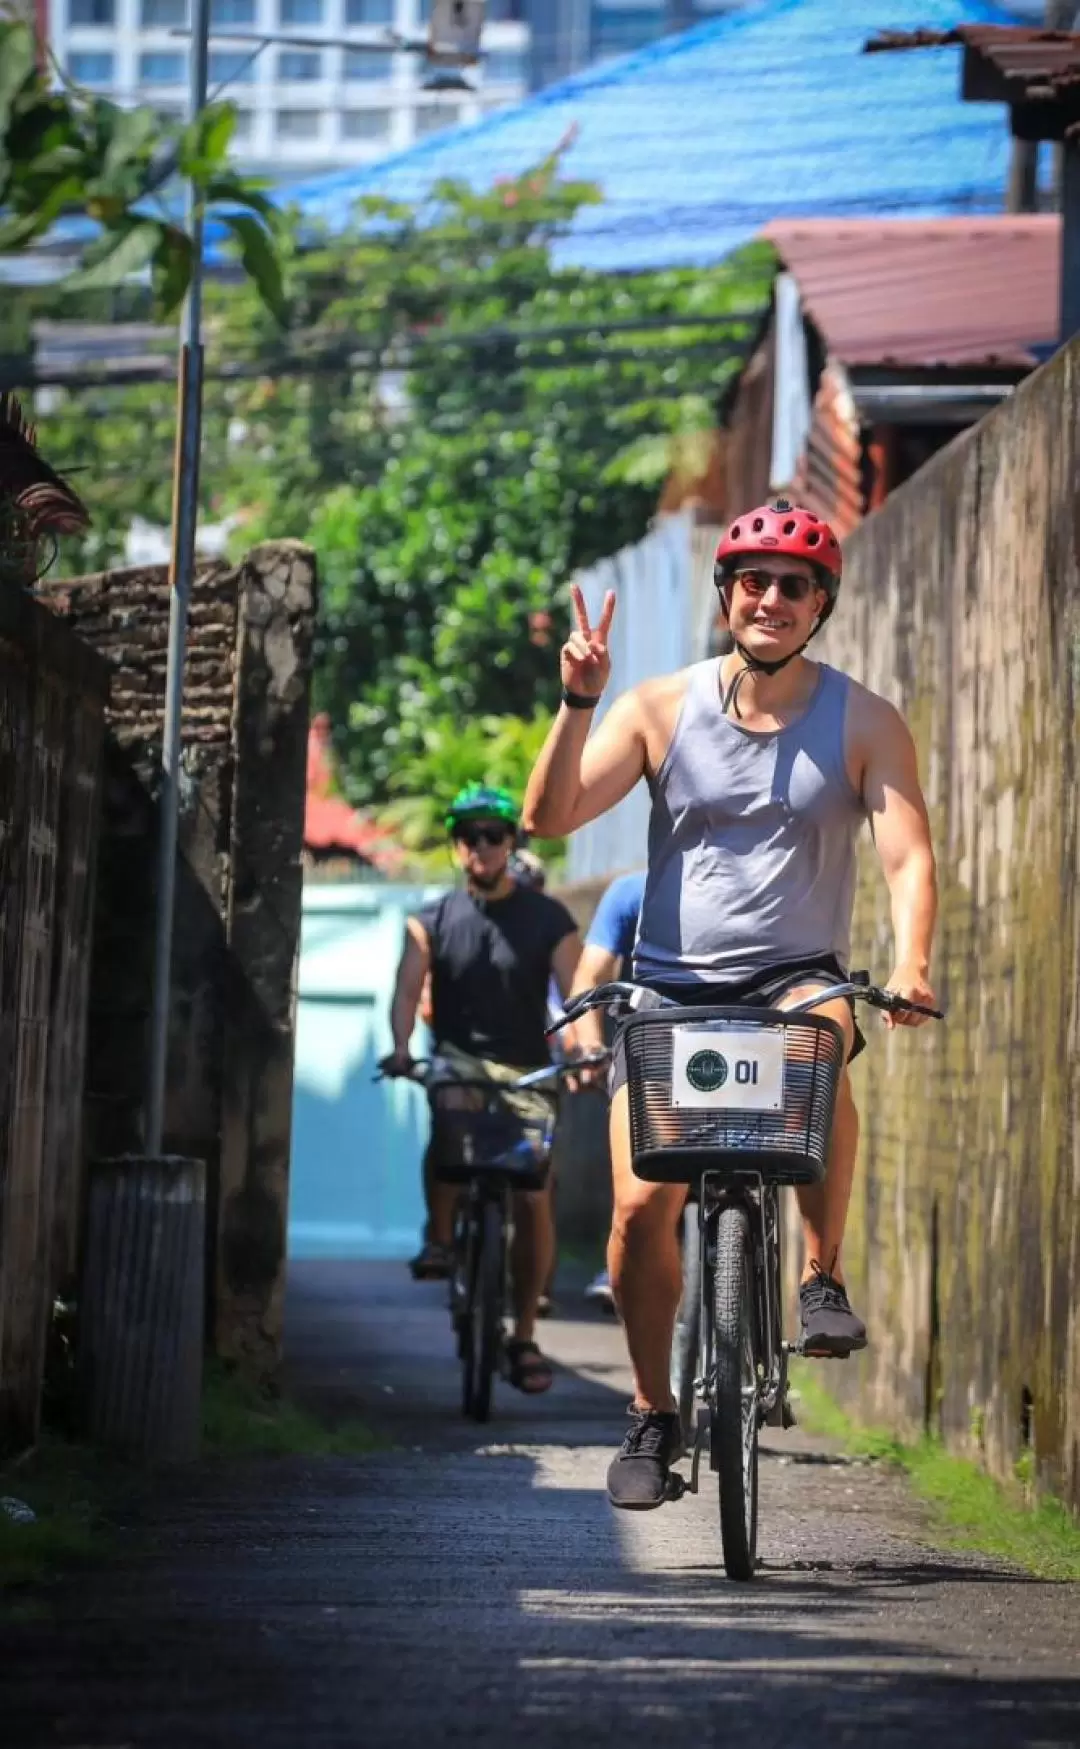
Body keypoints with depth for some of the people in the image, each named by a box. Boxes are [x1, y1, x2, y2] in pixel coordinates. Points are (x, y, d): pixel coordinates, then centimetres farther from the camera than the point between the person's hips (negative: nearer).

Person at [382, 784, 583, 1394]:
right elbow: (408, 988, -8)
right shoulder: (433, 921, 7)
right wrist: (401, 1048, -27)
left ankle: (524, 1336, 1)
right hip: (458, 1060, 0)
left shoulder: (548, 919, 3)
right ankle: (440, 1238, -17)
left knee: (534, 1199, -9)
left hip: (525, 1071, 0)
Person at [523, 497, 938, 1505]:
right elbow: (549, 818, -4)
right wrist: (578, 703, -18)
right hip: (670, 988, 1)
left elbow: (908, 857, -9)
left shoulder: (862, 722, 0)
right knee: (643, 1204, -13)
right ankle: (652, 1415, 8)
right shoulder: (663, 709, 2)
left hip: (795, 975, -1)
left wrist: (909, 964, -28)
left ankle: (823, 1278, -20)